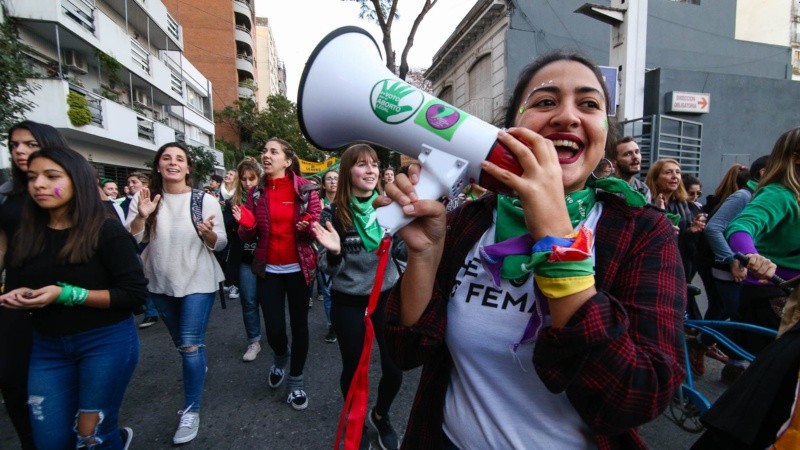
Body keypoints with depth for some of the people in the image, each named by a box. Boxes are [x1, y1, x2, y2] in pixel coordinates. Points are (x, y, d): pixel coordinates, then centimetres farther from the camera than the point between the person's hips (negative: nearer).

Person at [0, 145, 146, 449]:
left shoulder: (106, 230, -13)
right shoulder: (25, 238, 4)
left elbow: (135, 294, -16)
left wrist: (66, 294, -22)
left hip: (107, 341, -5)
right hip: (47, 347, 6)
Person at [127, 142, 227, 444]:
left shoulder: (205, 200, -10)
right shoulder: (145, 199, -3)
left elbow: (220, 244, -7)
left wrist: (209, 233, -29)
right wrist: (141, 216, -23)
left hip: (197, 282, -4)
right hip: (159, 283, 4)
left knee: (190, 345, -7)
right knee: (182, 343, 22)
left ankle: (191, 411, 7)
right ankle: (198, 368, 52)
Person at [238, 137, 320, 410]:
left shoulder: (306, 188, -6)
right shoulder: (256, 192, 2)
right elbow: (248, 236, 5)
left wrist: (307, 227, -26)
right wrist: (245, 225, -17)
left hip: (299, 268, -2)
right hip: (268, 270, 2)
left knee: (299, 325, 8)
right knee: (274, 330, 1)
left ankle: (296, 380, 29)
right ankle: (280, 358, 38)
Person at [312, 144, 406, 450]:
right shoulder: (333, 213, -12)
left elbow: (402, 250, 6)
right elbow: (329, 269, -9)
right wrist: (334, 252, -30)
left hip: (388, 296, 2)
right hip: (348, 303, -2)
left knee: (395, 368, 8)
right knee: (353, 368, 13)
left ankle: (380, 416, 42)